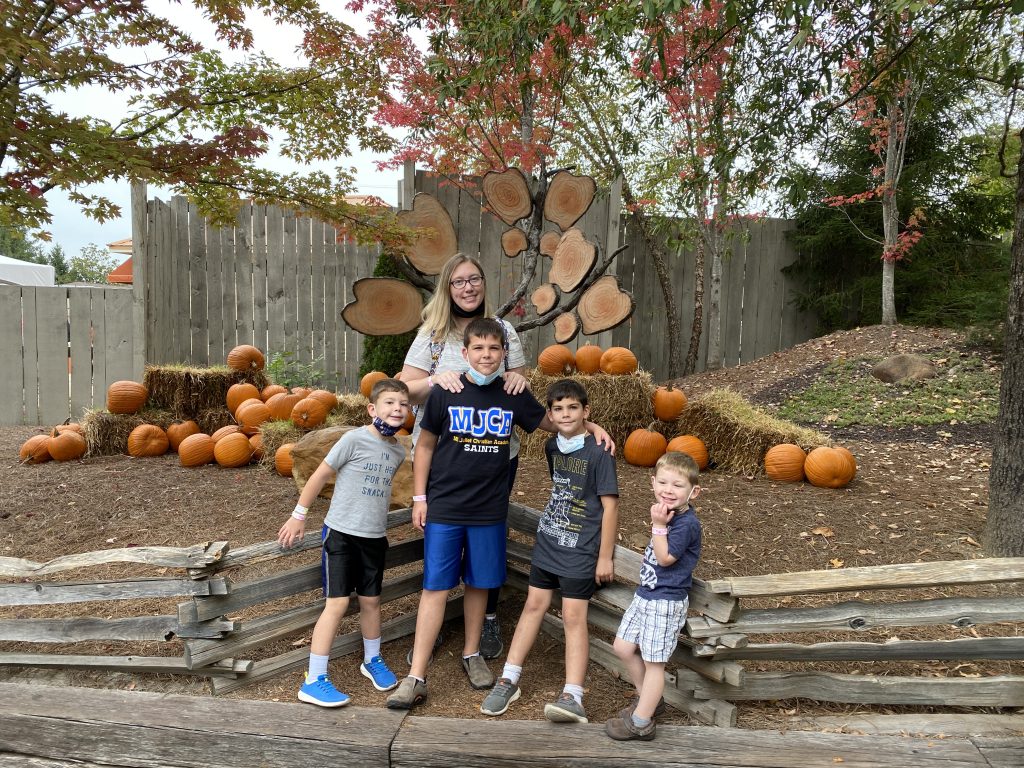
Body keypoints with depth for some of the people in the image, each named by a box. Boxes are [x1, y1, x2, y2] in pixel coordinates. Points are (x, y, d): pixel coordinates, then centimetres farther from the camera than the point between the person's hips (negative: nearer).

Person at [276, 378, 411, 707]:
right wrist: (299, 515, -3)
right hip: (341, 532, -5)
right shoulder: (355, 439, -15)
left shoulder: (399, 451, 3)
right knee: (338, 603, -8)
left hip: (374, 537, 5)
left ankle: (372, 660, 37)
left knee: (370, 601, 14)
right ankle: (313, 681, 2)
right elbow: (321, 475, -7)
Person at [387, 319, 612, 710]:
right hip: (443, 507, -2)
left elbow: (550, 421, 16)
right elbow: (425, 445, 2)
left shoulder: (514, 396, 0)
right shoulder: (445, 393, -5)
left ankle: (471, 654, 35)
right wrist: (420, 497, 0)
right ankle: (416, 678, 6)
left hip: (489, 511, 2)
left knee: (479, 584, 14)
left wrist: (590, 425, 0)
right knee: (436, 587, -1)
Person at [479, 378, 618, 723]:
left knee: (573, 616, -5)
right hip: (548, 541, 6)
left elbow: (610, 506, -15)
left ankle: (573, 698, 0)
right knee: (534, 605, 11)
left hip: (580, 550, -6)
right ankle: (508, 681, 20)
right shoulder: (552, 447, 4)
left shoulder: (598, 453, -16)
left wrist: (605, 557, -14)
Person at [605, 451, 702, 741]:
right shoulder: (668, 513, 5)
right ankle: (649, 699, 35)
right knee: (623, 648, 16)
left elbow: (665, 558, -20)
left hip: (666, 601, -9)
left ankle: (640, 722, 18)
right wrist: (659, 523, 4)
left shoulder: (687, 523, -22)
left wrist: (658, 525, -21)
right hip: (645, 594, 9)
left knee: (653, 662, 4)